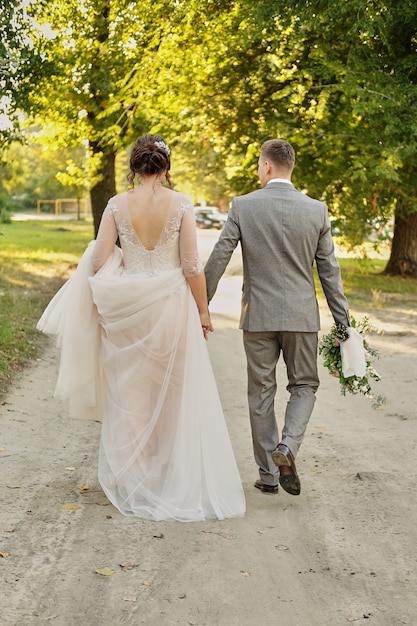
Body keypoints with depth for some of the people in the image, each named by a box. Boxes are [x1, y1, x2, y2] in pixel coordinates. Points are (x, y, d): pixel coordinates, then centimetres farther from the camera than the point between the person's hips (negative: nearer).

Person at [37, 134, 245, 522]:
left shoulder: (117, 205, -3)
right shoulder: (181, 203, -6)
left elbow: (98, 262, -5)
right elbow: (192, 265, -7)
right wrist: (202, 311, 3)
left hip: (126, 308, 1)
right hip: (171, 304, -1)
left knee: (131, 392, 10)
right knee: (177, 394, 12)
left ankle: (136, 480, 16)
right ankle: (181, 480, 21)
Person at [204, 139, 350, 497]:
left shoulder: (243, 206, -6)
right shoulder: (317, 210, -3)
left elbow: (218, 259, -5)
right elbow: (329, 270, 0)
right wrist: (342, 319, 7)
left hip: (258, 316, 0)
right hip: (302, 317, 0)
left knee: (261, 393, 11)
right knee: (304, 385, 16)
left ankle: (268, 475, 16)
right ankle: (288, 446, -9)